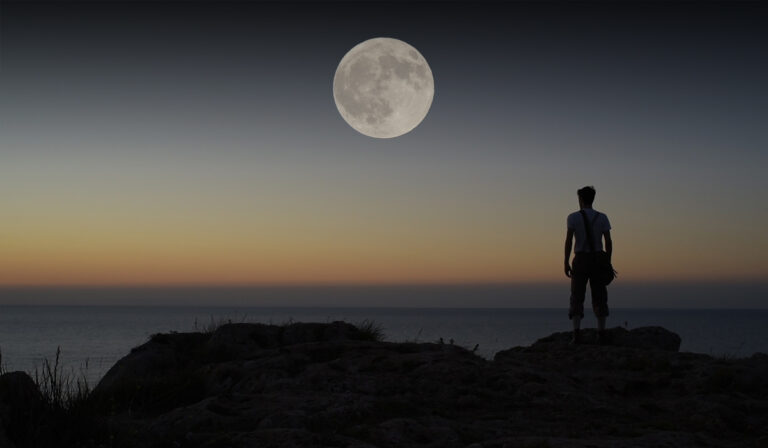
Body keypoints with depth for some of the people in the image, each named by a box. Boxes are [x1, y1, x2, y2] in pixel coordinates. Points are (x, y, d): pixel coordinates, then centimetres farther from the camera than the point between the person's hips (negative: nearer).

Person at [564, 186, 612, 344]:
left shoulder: (573, 217, -2)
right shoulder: (602, 217, 5)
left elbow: (568, 240, -9)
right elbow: (608, 242, 0)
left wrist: (566, 263, -6)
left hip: (580, 260, -2)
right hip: (598, 260, 2)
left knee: (577, 297, 0)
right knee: (599, 297, 7)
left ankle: (576, 334, -12)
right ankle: (601, 334, 3)